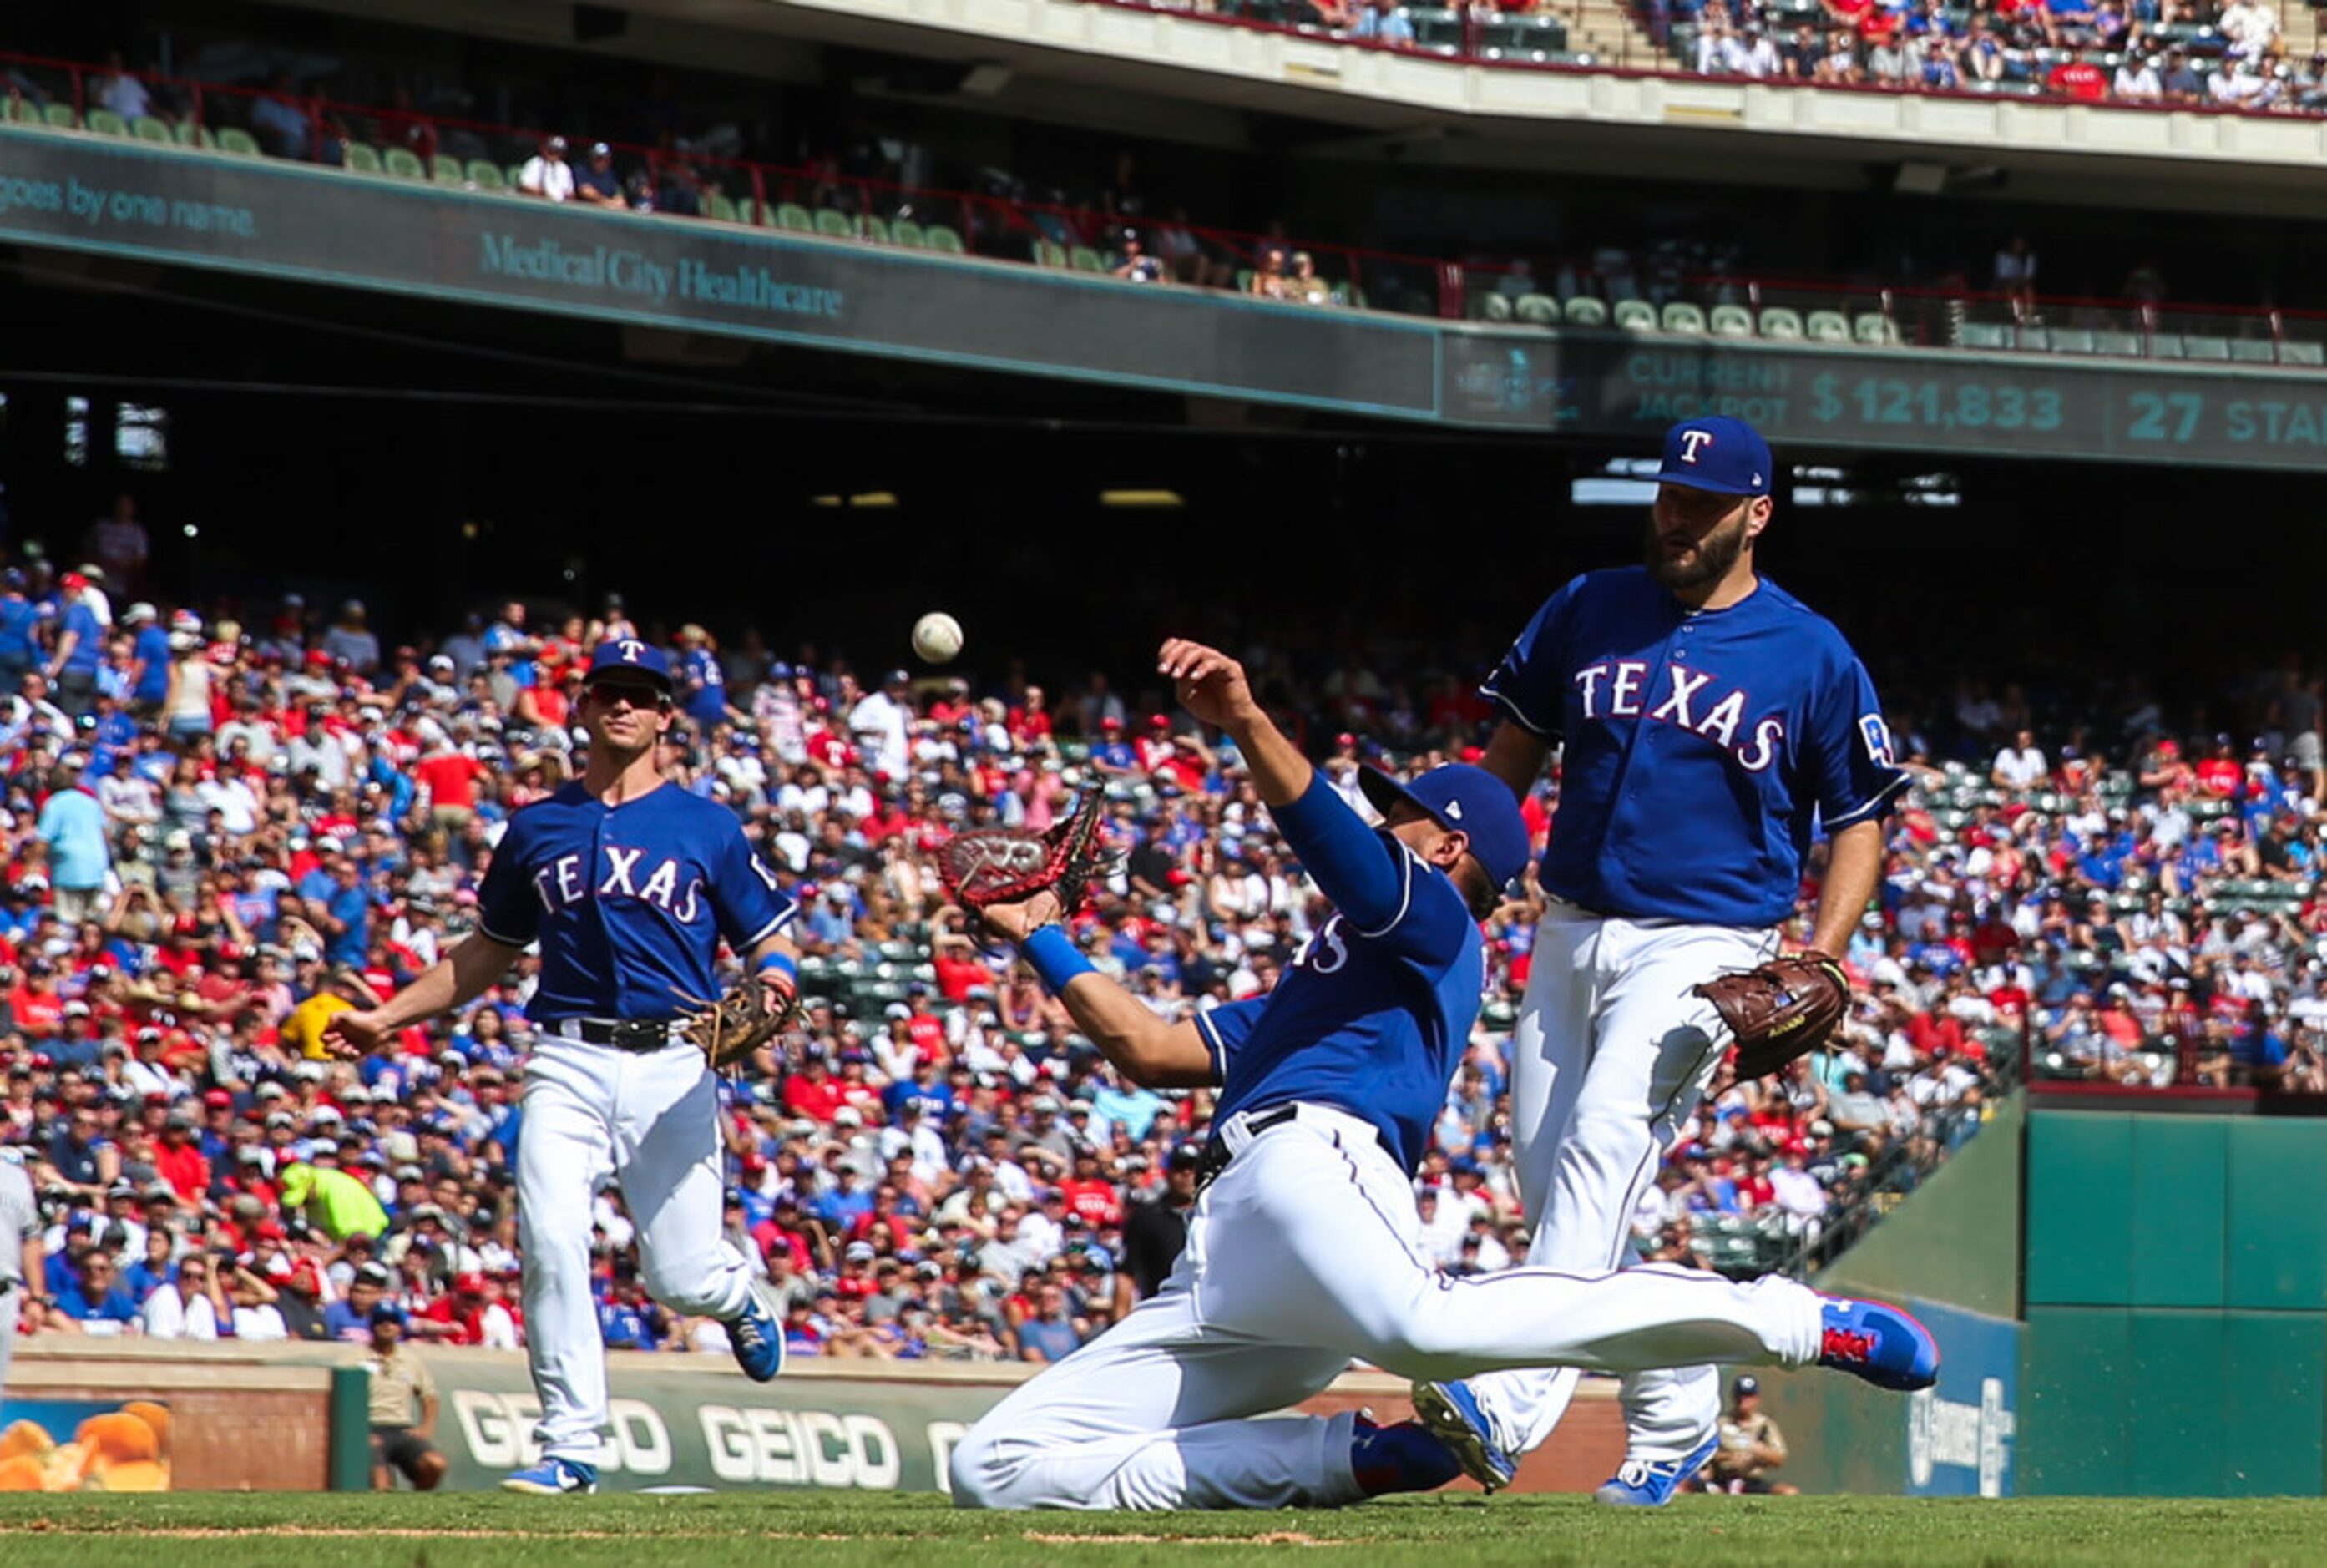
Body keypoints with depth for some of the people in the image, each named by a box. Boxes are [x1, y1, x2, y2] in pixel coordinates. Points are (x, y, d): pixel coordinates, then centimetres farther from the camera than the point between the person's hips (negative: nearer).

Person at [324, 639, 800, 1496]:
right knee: (551, 1242, -18)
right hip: (568, 1063, 1)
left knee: (680, 1279, -1)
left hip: (672, 1066, -1)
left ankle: (737, 1291, 37)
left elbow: (772, 944, 9)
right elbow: (489, 951, 25)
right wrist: (387, 1018, 18)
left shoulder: (708, 829, 8)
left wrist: (773, 983, -16)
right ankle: (570, 1448, -13)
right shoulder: (537, 828, 15)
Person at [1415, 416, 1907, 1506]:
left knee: (1603, 1145, -26)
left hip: (1702, 946, -5)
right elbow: (1511, 757, 16)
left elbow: (1858, 825, 5)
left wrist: (1819, 959, -10)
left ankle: (1509, 1410, -39)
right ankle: (1674, 1417, 20)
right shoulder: (1587, 613, 9)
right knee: (1556, 1192, 3)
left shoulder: (1814, 659, 0)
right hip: (1570, 929, 5)